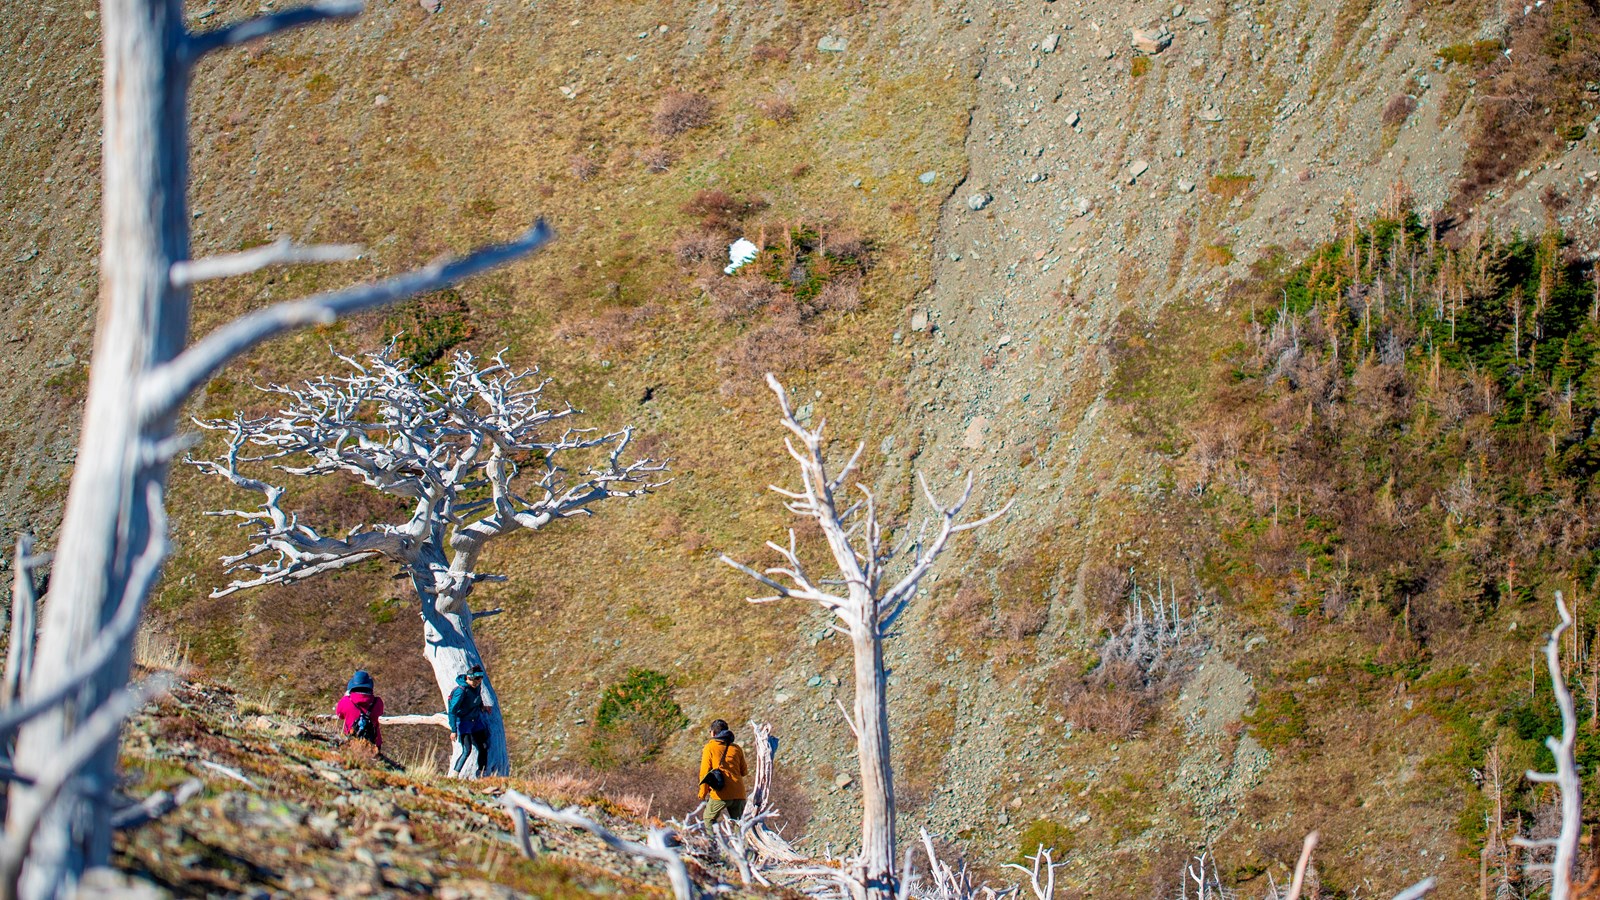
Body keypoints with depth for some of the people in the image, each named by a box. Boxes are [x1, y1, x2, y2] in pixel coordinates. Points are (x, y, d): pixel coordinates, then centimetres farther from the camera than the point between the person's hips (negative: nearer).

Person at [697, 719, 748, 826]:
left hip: (720, 794, -4)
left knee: (709, 819, 13)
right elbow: (743, 772, 17)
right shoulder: (736, 748, 12)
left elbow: (704, 772, 0)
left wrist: (702, 793, 8)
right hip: (739, 794, 4)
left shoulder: (710, 747, 2)